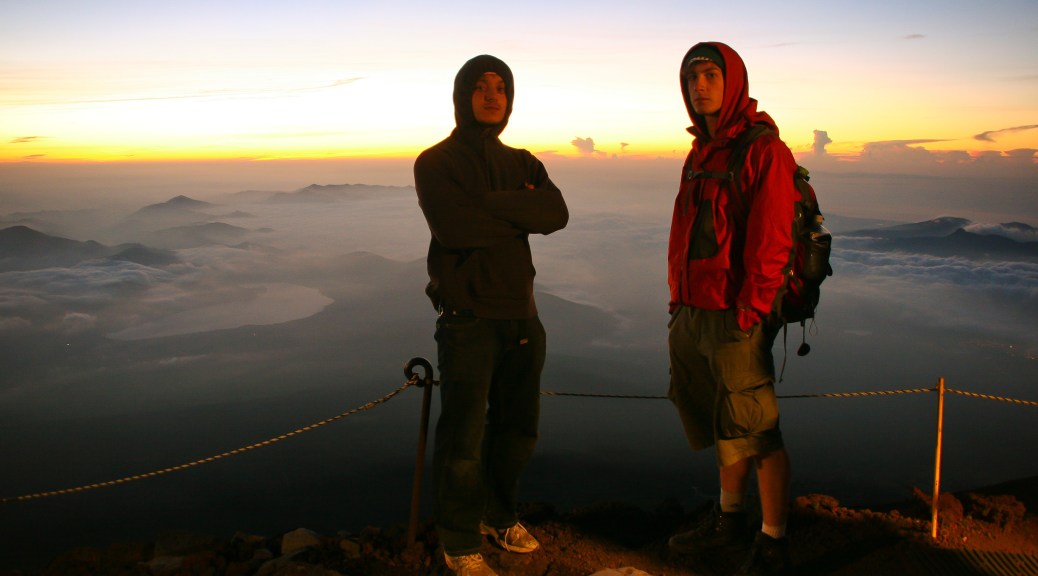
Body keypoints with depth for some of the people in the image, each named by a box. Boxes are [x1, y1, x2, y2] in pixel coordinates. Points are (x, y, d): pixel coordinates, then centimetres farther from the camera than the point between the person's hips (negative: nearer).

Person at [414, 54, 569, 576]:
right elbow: (455, 228, -23)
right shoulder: (436, 163, -4)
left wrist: (492, 205, -17)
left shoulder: (522, 164, 11)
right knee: (463, 439, 1)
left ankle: (499, 517, 38)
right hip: (468, 318, -5)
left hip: (521, 317, 6)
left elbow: (557, 213, -9)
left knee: (517, 430, 17)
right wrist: (521, 213, -11)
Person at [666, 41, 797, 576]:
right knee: (722, 426, 18)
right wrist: (679, 297, 15)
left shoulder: (763, 149, -11)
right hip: (693, 312, 8)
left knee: (757, 429, 0)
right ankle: (729, 522, 32)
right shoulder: (701, 151, 15)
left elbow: (771, 239, -17)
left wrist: (750, 309, -19)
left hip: (736, 316, -8)